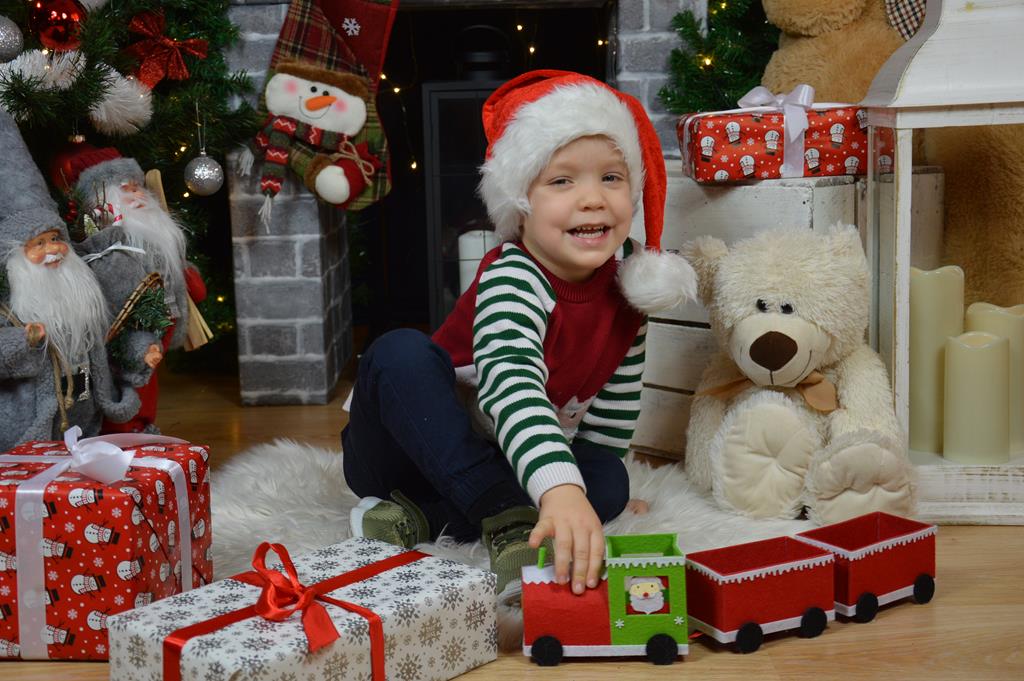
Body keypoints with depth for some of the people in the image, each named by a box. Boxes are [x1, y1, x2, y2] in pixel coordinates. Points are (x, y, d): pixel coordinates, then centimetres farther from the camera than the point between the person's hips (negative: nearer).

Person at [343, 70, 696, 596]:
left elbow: (614, 401, 8)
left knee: (610, 479, -21)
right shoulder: (510, 281, -29)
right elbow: (512, 391, -49)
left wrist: (599, 488, 9)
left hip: (507, 462, 6)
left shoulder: (624, 280, -8)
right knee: (401, 353, -34)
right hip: (410, 449, -6)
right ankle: (507, 520, -36)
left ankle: (418, 519, -23)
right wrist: (561, 490, -65)